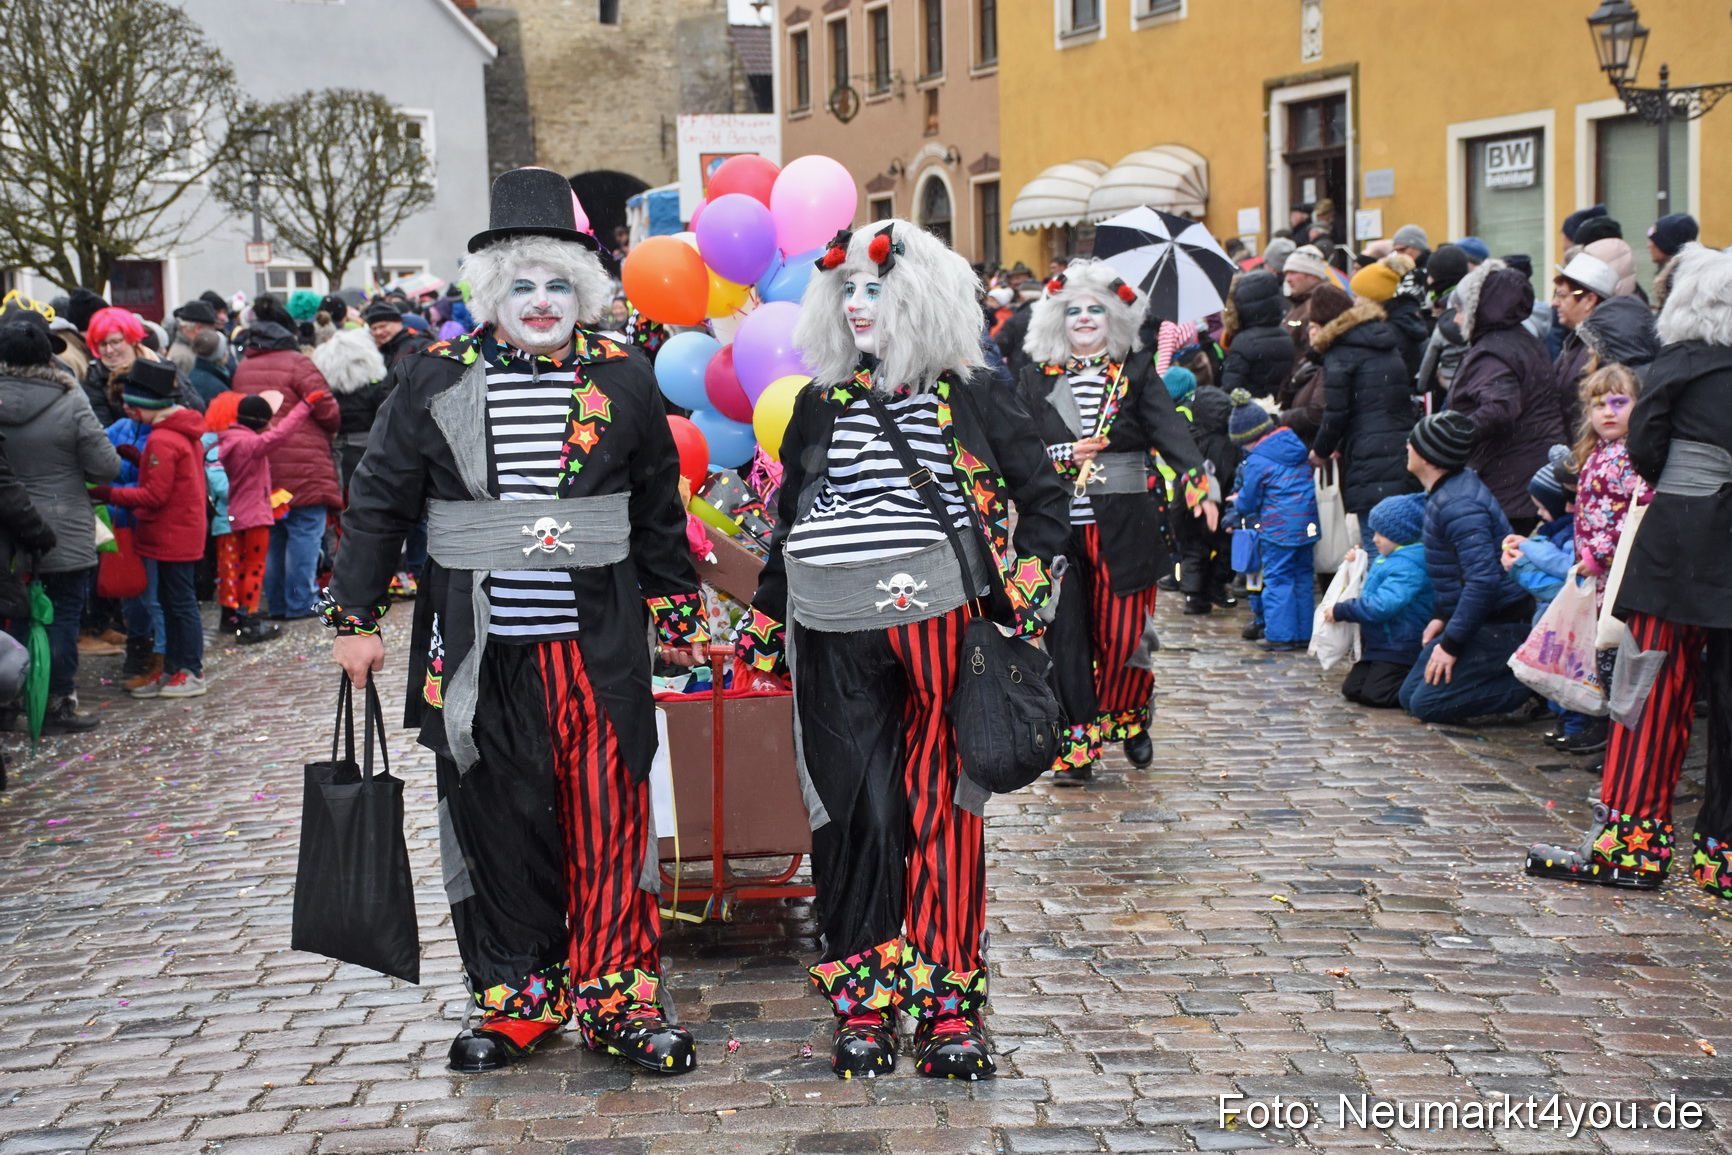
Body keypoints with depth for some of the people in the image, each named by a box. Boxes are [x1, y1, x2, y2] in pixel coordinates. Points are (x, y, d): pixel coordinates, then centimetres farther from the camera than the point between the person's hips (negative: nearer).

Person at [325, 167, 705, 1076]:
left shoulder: (623, 379, 6)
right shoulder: (434, 380, 2)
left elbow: (659, 513, 14)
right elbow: (378, 503, 7)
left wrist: (679, 617, 16)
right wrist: (355, 618, 5)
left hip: (597, 648, 0)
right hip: (479, 650, 0)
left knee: (607, 820, 1)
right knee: (495, 820, 6)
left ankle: (618, 998, 14)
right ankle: (516, 999, 21)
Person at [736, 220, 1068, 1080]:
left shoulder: (968, 397, 5)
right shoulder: (819, 405, 12)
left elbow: (1044, 493, 12)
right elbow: (790, 523, 20)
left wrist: (1027, 583, 2)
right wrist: (763, 627, 19)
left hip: (937, 620, -2)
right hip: (834, 638, 2)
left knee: (940, 807, 1)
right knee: (855, 810, -1)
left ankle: (947, 1000, 9)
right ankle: (861, 1002, 8)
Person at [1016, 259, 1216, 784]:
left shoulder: (1137, 372, 5)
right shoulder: (1036, 380, 10)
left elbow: (1169, 429, -9)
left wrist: (1196, 483, -25)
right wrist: (1065, 456, -12)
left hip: (1123, 526, -1)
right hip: (1058, 528, 1)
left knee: (1121, 636, -1)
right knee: (1066, 638, -2)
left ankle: (1130, 721, 26)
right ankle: (1076, 746, 7)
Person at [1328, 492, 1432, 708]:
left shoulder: (1407, 567, -20)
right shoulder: (1386, 560, 14)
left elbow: (1382, 605, -31)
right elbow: (1372, 589, 34)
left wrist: (1341, 610, -23)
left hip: (1400, 647, -11)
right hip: (1378, 643, 11)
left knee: (1374, 695, -18)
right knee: (1351, 689, 7)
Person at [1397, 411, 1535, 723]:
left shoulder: (1459, 505, -24)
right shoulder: (1445, 491, 9)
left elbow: (1483, 580, -31)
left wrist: (1451, 644, -25)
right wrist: (1441, 616, 13)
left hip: (1499, 626, -10)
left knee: (1426, 704, -12)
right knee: (1409, 695, 9)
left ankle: (1530, 688, -7)